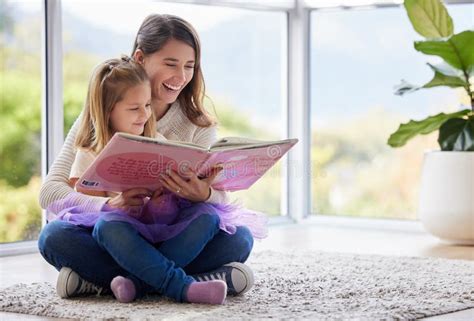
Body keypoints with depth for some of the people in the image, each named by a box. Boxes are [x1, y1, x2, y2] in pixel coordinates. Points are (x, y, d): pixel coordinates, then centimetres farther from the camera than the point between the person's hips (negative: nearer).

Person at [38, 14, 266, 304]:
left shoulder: (198, 124, 2)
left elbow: (222, 200, -8)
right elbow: (50, 190, -13)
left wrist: (204, 195, -34)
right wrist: (107, 205, -33)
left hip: (177, 240, 1)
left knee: (239, 239, -25)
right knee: (54, 237, -30)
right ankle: (184, 285, -32)